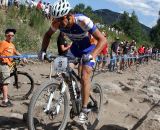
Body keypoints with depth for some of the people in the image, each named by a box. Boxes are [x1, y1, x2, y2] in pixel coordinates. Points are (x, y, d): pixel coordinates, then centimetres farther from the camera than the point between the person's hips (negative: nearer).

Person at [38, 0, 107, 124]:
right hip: (75, 46, 5)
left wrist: (92, 55, -49)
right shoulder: (57, 23, -21)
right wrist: (43, 50, -15)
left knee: (85, 76, -15)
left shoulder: (83, 21, -36)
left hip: (89, 47, -5)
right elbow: (48, 34, 0)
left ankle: (84, 110, -5)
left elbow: (103, 40, -35)